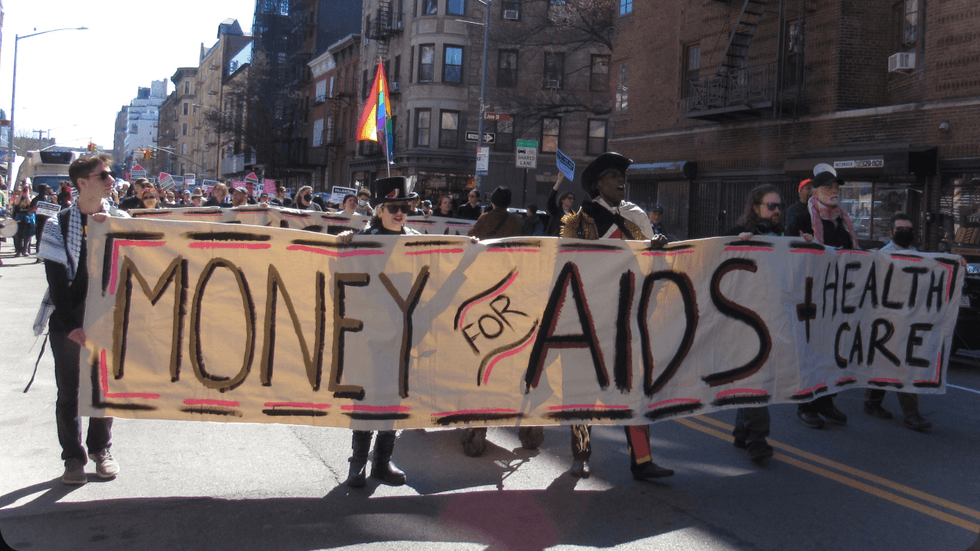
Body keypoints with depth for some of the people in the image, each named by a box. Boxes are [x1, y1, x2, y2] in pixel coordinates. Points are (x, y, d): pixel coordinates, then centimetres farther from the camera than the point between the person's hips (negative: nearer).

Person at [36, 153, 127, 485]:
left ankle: (101, 450, 24)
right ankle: (73, 458, 15)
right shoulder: (59, 225, -3)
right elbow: (56, 281, -7)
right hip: (68, 322, -2)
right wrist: (70, 326, -15)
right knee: (69, 392, 3)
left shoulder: (120, 220, 5)